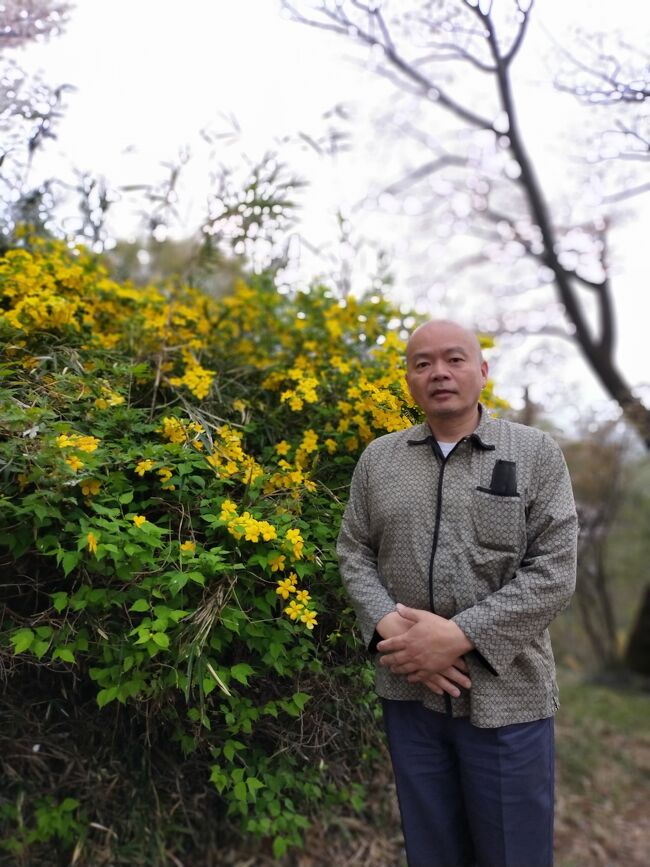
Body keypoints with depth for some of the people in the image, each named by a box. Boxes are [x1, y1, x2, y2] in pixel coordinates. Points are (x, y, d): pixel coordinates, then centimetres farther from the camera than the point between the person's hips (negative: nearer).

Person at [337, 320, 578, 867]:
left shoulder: (537, 454, -4)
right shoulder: (378, 458, 5)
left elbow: (554, 573, -11)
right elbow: (354, 553, 5)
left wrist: (459, 636, -19)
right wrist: (389, 628, -13)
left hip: (506, 695, -2)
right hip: (408, 692, 3)